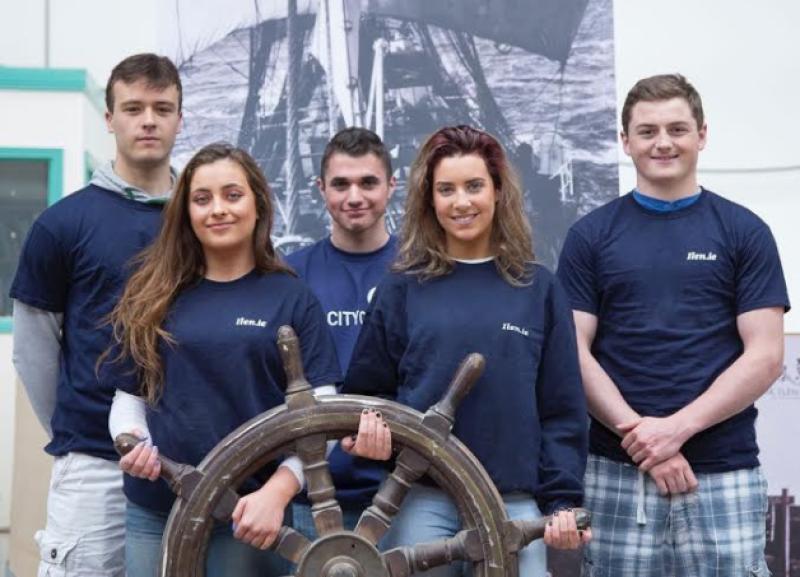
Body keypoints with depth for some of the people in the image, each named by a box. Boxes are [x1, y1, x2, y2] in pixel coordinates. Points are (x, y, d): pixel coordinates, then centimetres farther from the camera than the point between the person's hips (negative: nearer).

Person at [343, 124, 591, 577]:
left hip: (517, 501, 0)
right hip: (422, 499, 0)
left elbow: (562, 408, 5)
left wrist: (563, 499, -2)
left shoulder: (538, 288, 6)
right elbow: (367, 390, 8)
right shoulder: (403, 288, 5)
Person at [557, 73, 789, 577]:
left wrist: (677, 427, -13)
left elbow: (765, 356, -2)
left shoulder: (744, 232, 4)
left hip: (724, 476, 0)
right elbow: (576, 353, 1)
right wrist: (640, 434, -12)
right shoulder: (591, 236, 6)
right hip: (617, 473, 1)